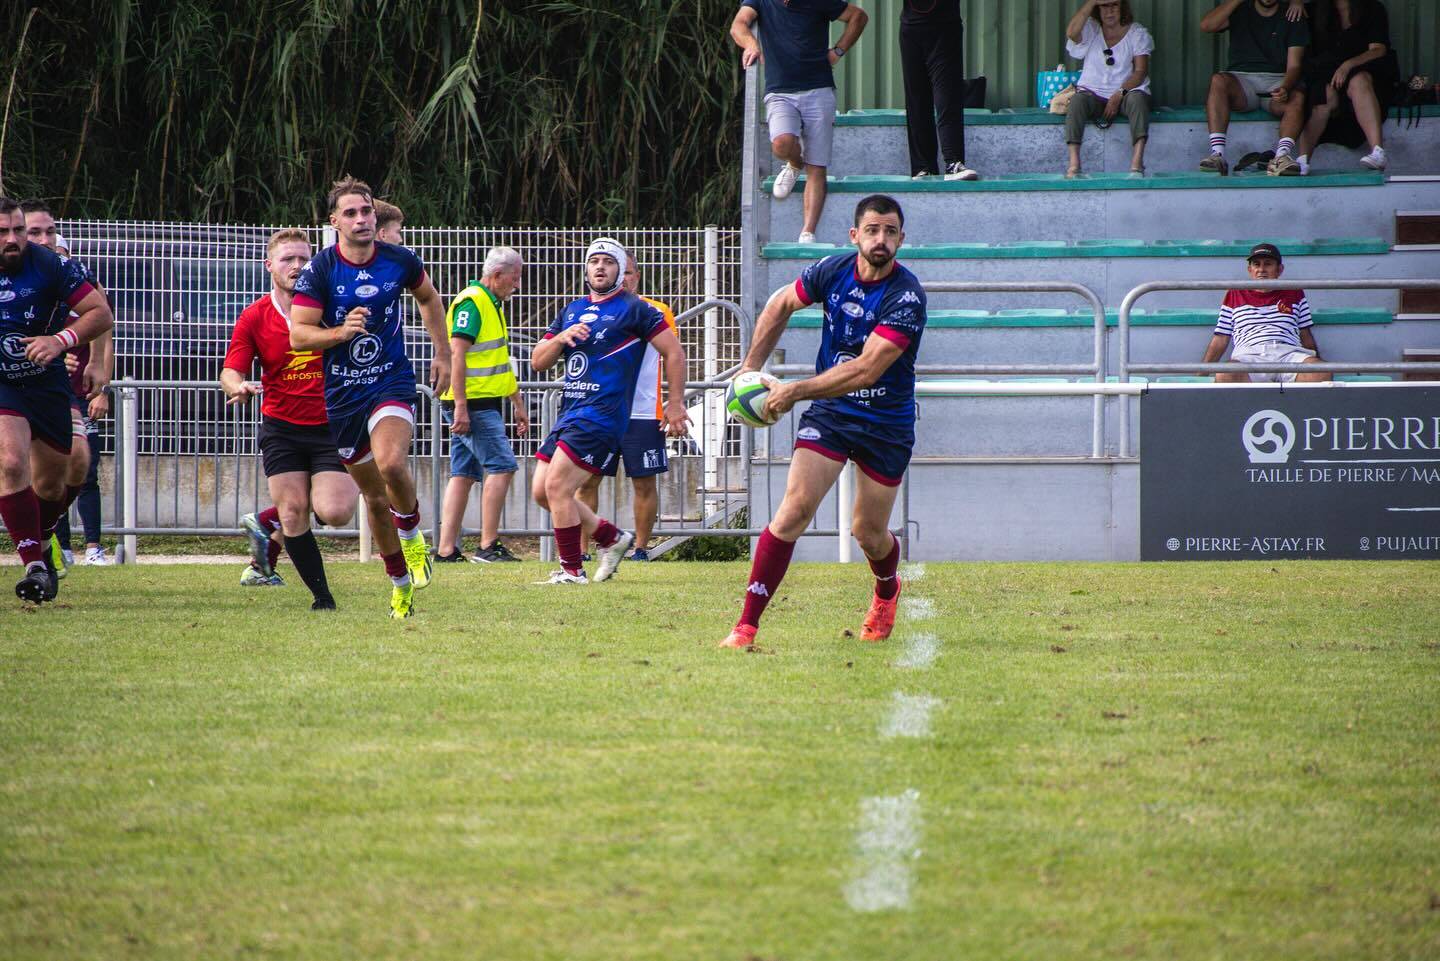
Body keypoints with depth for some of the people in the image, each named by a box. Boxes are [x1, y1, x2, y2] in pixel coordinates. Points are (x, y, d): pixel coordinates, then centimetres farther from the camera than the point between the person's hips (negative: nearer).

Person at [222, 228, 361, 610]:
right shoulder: (253, 317, -1)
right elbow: (231, 372, -4)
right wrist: (238, 387, -26)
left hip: (331, 427, 0)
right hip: (281, 427, 0)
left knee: (334, 512, -17)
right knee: (294, 511, -9)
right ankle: (321, 595, 5)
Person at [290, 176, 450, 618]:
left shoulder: (399, 261, -3)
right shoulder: (319, 270, -9)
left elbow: (429, 298, 18)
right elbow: (298, 334, -11)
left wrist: (442, 354, 18)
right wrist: (342, 332, -28)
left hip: (392, 380, -1)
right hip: (342, 394, 1)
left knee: (391, 464, -29)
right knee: (374, 496, 8)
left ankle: (412, 536, 0)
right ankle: (400, 582, 27)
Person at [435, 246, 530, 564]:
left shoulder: (493, 305, 20)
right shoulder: (472, 302, -12)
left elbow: (501, 362, 28)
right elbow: (456, 353, -20)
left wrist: (518, 404, 29)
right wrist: (460, 406, -24)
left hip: (485, 403, 10)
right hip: (472, 403, -10)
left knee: (463, 474, 7)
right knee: (501, 467, -11)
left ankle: (446, 549, 6)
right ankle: (488, 547, -11)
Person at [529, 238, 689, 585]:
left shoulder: (633, 309, -1)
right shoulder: (571, 311, 19)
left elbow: (674, 352, -1)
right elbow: (538, 361, 16)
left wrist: (675, 404, -4)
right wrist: (562, 338, -4)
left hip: (602, 415, -8)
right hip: (569, 412, 8)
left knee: (557, 486, -15)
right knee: (542, 491, 6)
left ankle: (572, 570, -6)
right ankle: (611, 538, 19)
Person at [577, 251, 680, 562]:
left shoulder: (657, 312, 3)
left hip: (644, 414, -2)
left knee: (644, 484, 2)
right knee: (586, 481, -2)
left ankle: (641, 548, 13)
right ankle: (580, 550, 3)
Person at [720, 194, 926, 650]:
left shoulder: (906, 297, -22)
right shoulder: (833, 271, -7)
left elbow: (866, 370, -28)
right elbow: (780, 304, 15)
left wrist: (796, 390, -27)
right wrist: (751, 367, 11)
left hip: (886, 423, -2)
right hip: (829, 412, 2)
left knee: (869, 532, 8)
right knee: (796, 506, -17)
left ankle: (887, 590, 47)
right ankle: (747, 625, -18)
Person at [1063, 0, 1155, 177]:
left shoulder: (1137, 34, 5)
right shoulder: (1090, 29, 7)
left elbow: (1141, 71, -5)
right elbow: (1071, 33, -17)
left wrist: (1119, 94, -20)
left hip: (1126, 91, -1)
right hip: (1094, 94, 1)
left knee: (1137, 99, -34)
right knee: (1077, 100, -31)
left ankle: (1137, 161, -46)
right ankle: (1074, 164, -41)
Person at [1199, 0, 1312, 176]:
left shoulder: (1293, 19, 9)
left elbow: (1294, 65, -3)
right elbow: (1206, 25, -5)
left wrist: (1285, 88, -25)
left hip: (1278, 81, 0)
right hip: (1242, 79, 0)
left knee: (1297, 98, -33)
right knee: (1218, 81, -32)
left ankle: (1281, 156, -49)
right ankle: (1217, 154, -42)